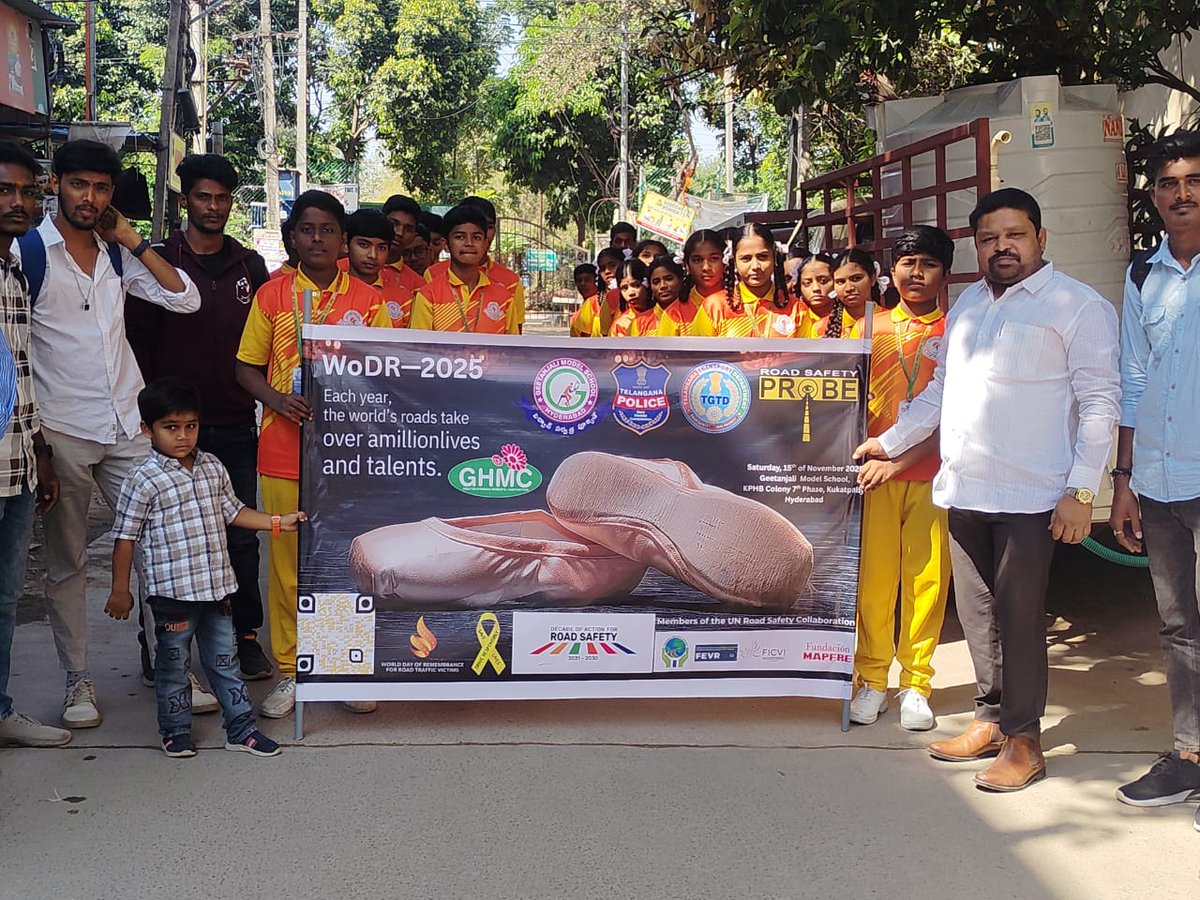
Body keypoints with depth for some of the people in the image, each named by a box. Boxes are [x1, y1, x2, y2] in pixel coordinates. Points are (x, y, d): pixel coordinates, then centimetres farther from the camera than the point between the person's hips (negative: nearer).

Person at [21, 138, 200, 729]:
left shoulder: (117, 254, 9)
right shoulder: (29, 253, -6)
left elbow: (185, 299, 6)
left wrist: (132, 240, -2)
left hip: (127, 427, 5)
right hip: (62, 434, -4)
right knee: (66, 564, 6)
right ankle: (78, 680, 16)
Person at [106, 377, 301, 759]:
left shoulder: (213, 468, 5)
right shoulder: (143, 480, -13)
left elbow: (232, 511, 17)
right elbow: (125, 537, -9)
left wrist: (277, 522, 10)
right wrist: (120, 590, -8)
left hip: (216, 586, 5)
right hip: (172, 592, -5)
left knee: (225, 660, 13)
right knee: (173, 664, 10)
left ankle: (241, 728, 22)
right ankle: (175, 731, 25)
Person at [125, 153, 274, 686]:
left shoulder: (249, 266, 11)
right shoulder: (159, 261, 1)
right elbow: (138, 341, -1)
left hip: (236, 426, 3)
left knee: (241, 536, 7)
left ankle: (245, 636, 18)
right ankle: (157, 646, 15)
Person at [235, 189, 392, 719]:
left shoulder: (367, 300, 7)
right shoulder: (272, 295, 7)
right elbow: (247, 366, 9)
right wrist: (277, 399, -10)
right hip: (284, 451, 0)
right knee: (287, 561, 4)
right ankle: (289, 671, 15)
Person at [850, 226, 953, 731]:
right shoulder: (872, 328, 12)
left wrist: (898, 459, -13)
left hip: (933, 472, -1)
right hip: (876, 470, 1)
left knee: (928, 578, 1)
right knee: (874, 576, 1)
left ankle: (916, 683, 13)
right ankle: (872, 679, 13)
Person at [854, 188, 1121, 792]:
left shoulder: (1079, 307, -3)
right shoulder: (968, 304, 17)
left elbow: (1099, 402, -8)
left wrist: (1081, 491, -14)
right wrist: (890, 442, 21)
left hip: (1028, 497, -6)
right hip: (962, 491, 6)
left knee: (1019, 619, -2)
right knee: (977, 614, 12)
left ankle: (1023, 741, 9)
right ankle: (990, 720, 24)